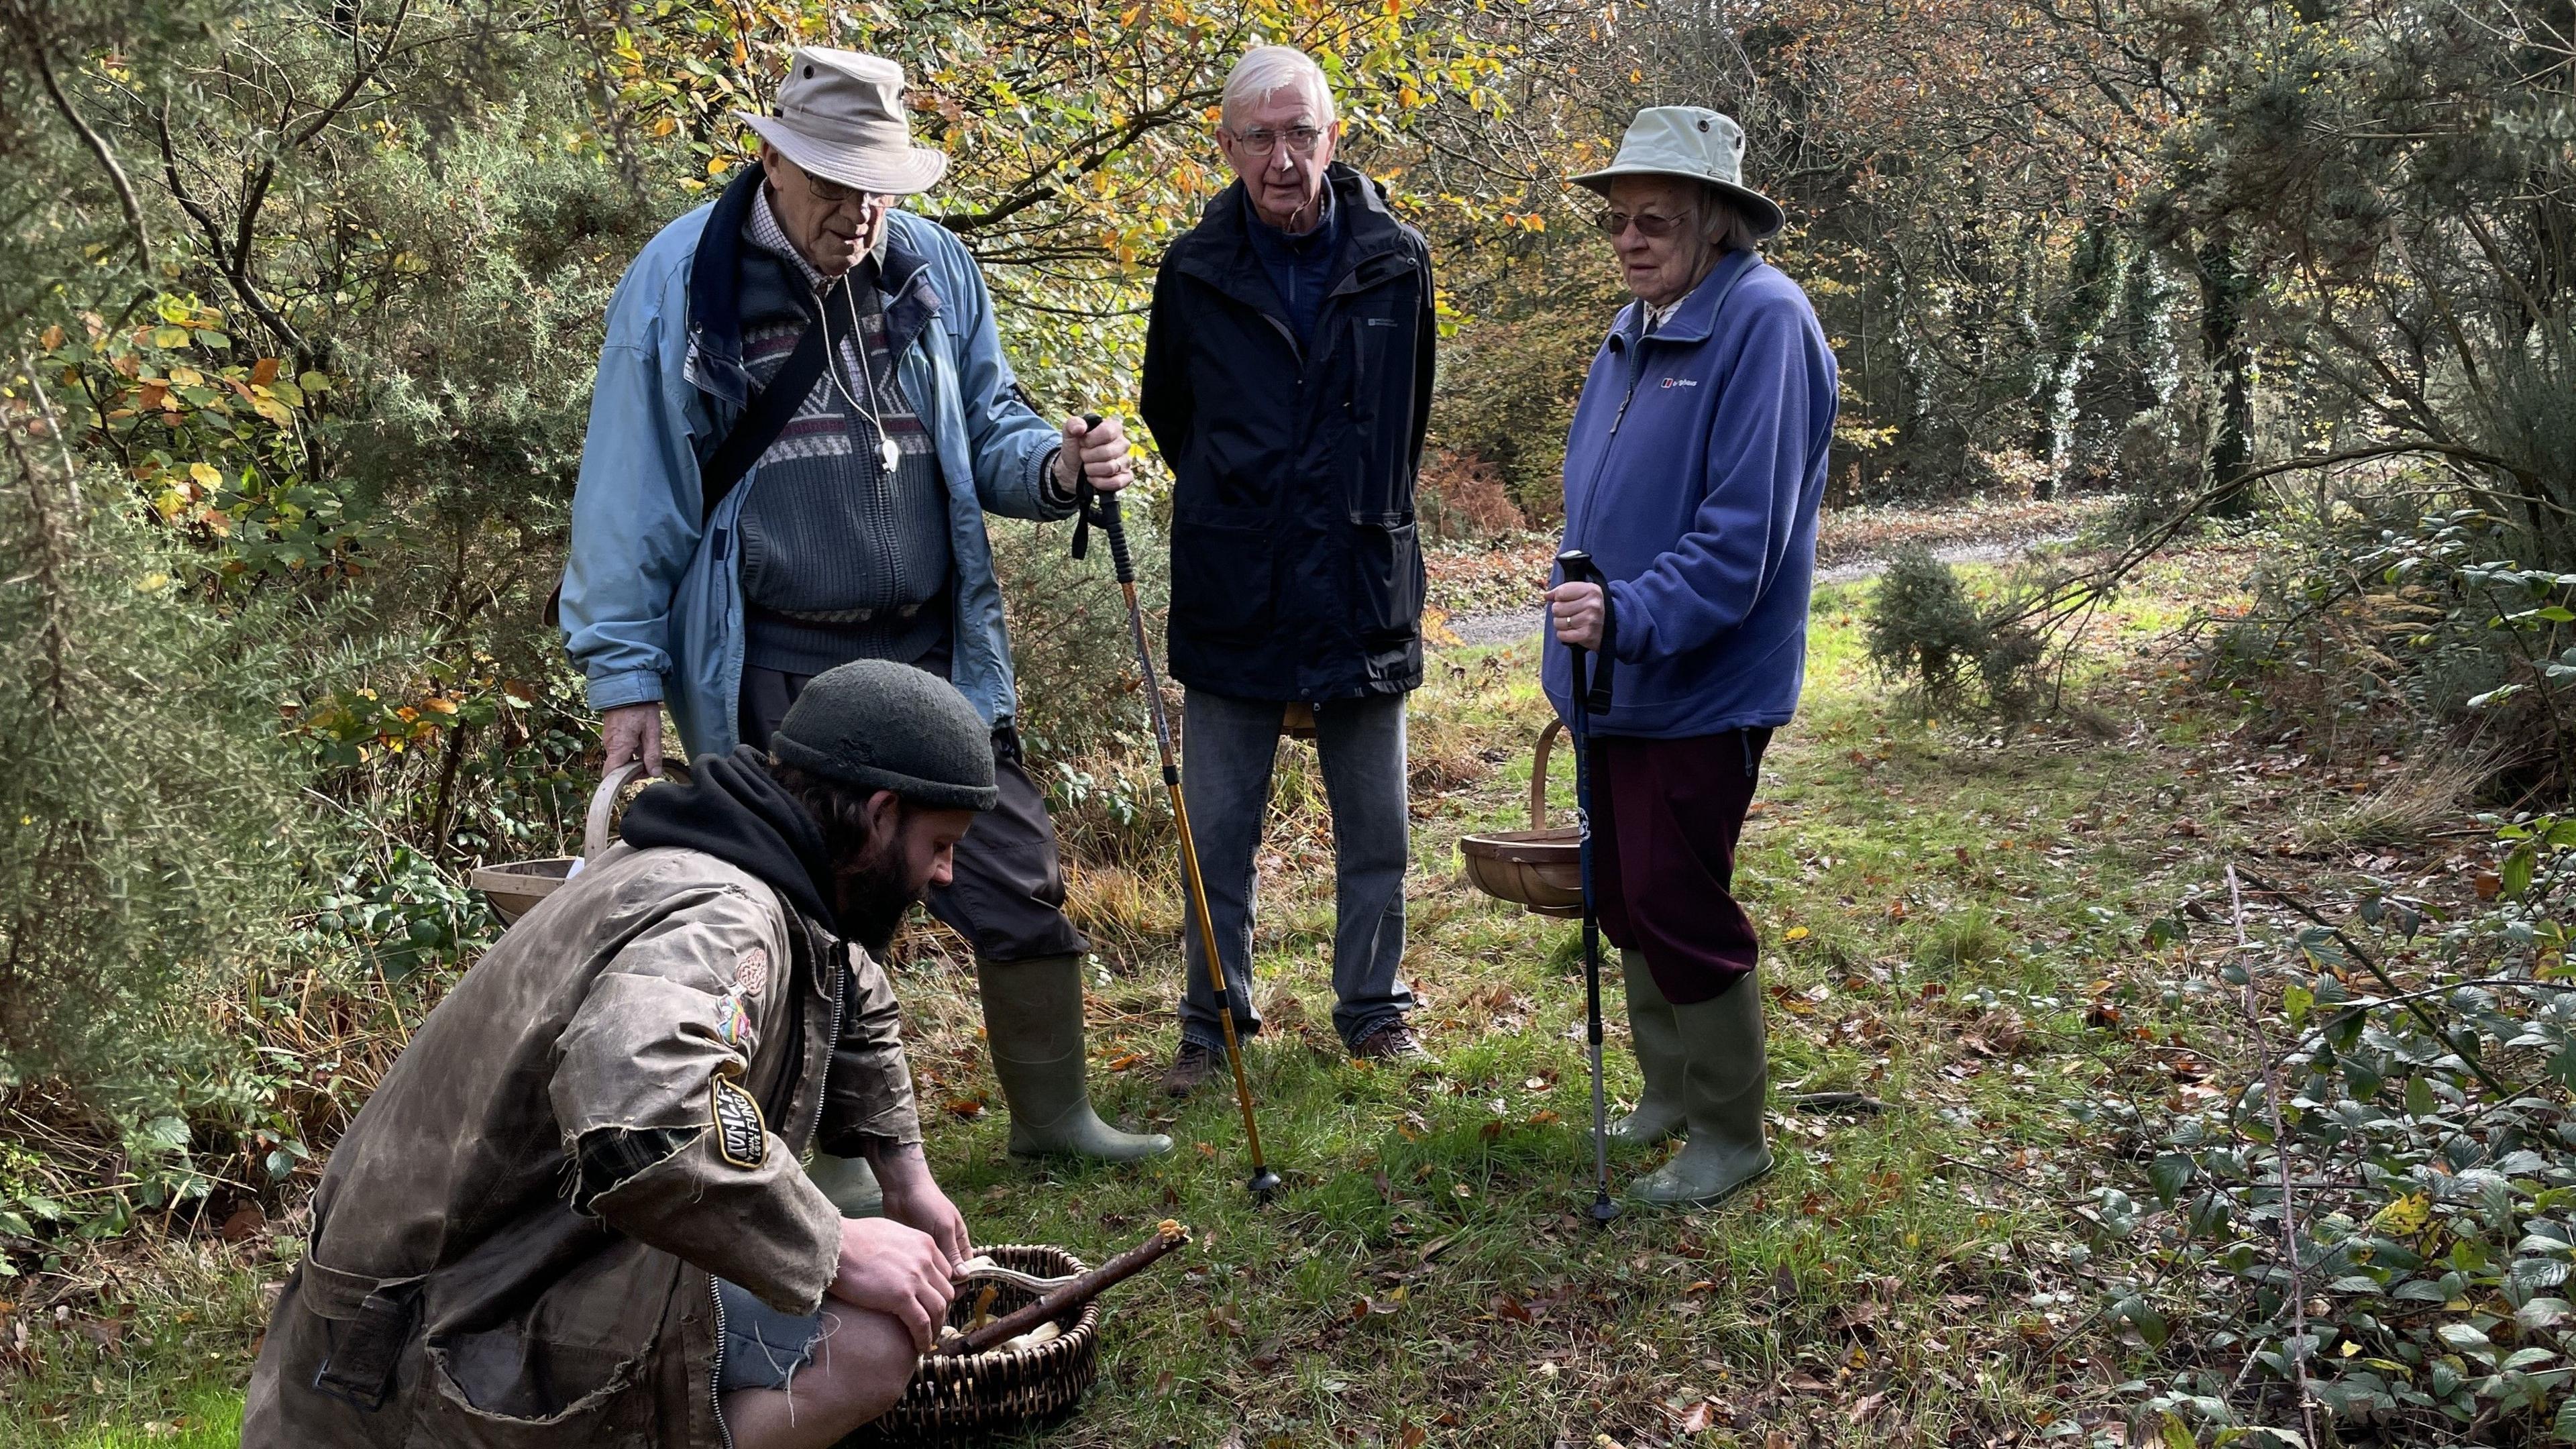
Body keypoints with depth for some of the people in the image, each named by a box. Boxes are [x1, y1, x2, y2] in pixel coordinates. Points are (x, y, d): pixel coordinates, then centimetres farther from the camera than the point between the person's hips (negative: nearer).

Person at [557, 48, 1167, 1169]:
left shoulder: (934, 268, 5)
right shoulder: (682, 281, -5)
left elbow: (983, 426, 16)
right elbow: (629, 494, -4)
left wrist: (1054, 465, -8)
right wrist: (624, 673, -6)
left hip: (932, 654, 4)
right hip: (770, 674, -3)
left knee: (1021, 886, 7)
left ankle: (1052, 1113, 26)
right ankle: (832, 1153, 26)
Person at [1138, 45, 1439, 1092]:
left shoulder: (1397, 261, -2)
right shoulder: (1196, 271, -3)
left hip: (1364, 599, 1)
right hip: (1232, 604, 0)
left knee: (1376, 835, 10)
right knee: (1216, 836, 7)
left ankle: (1372, 1011, 28)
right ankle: (1213, 1026, 22)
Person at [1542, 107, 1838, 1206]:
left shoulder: (1764, 323, -17)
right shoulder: (1634, 330, 10)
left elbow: (1742, 534, -24)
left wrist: (1631, 616, -33)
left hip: (1697, 690, -9)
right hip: (1615, 681, 9)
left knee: (1677, 910, -2)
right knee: (1624, 899, 17)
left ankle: (1730, 1136, 16)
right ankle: (1670, 1095, 34)